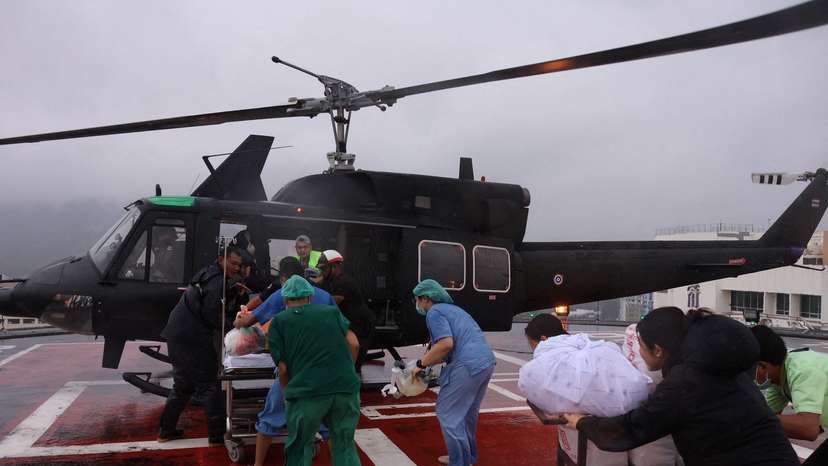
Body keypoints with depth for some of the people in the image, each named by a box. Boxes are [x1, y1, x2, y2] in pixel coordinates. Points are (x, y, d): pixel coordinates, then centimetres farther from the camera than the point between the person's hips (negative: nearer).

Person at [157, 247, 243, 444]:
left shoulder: (208, 274, 18)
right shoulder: (217, 281, -13)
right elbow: (211, 315, -19)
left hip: (177, 335, 10)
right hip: (193, 339, -10)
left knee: (183, 384, 21)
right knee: (209, 385, -1)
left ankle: (166, 430, 28)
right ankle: (217, 434, 4)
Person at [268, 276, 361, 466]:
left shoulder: (278, 322, 12)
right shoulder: (332, 311, 18)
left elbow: (283, 368, 6)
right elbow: (353, 344, 9)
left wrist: (288, 393, 22)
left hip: (308, 392, -2)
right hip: (347, 386, 2)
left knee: (299, 448, 18)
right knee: (345, 446, 18)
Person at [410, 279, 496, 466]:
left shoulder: (434, 312, -4)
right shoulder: (452, 309, 25)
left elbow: (446, 344, -18)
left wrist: (421, 364, -8)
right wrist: (429, 361, 24)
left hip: (467, 366, -10)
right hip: (486, 361, 10)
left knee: (449, 414, 0)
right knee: (467, 413, 21)